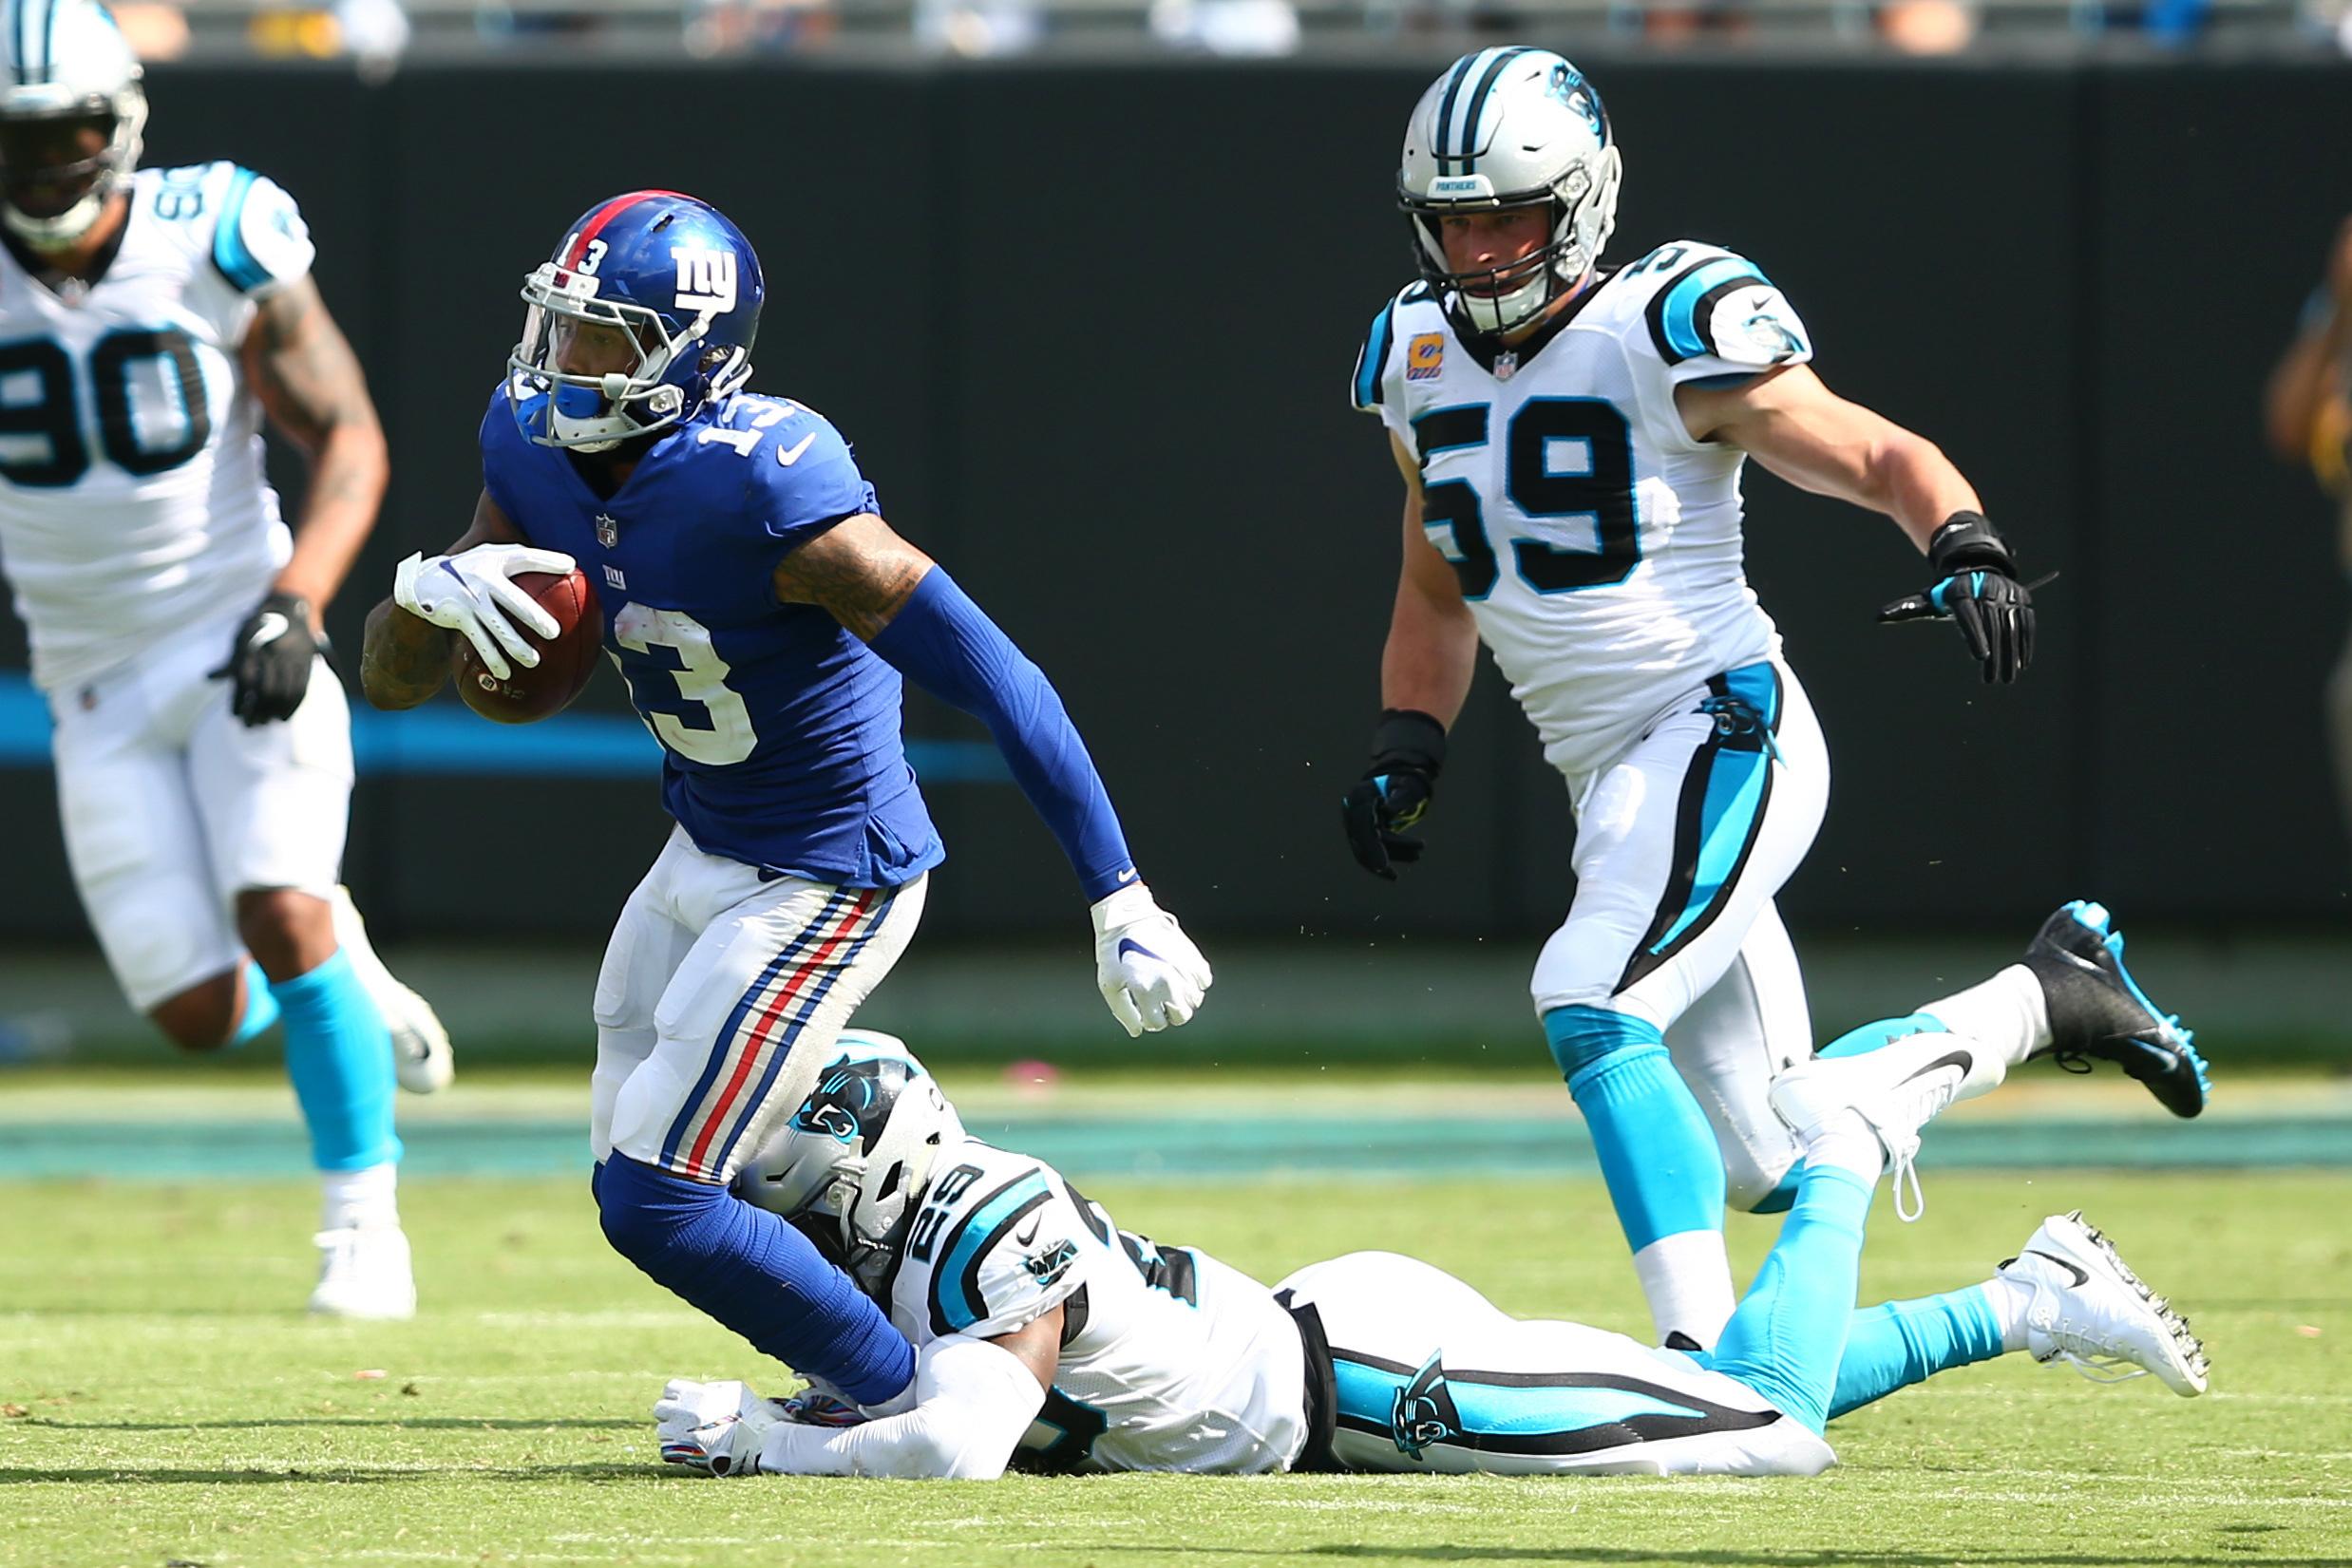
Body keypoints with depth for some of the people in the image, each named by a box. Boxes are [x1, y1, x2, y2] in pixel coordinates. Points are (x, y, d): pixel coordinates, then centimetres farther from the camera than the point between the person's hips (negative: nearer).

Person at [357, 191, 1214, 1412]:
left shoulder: (762, 489, -31)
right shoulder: (538, 452, -6)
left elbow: (998, 684, -28)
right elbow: (392, 682, 0)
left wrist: (1120, 904, -27)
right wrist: (427, 587, -25)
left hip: (822, 883, -9)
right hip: (702, 854, 9)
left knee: (653, 1202, -9)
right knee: (632, 1163, 19)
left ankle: (905, 1400, 10)